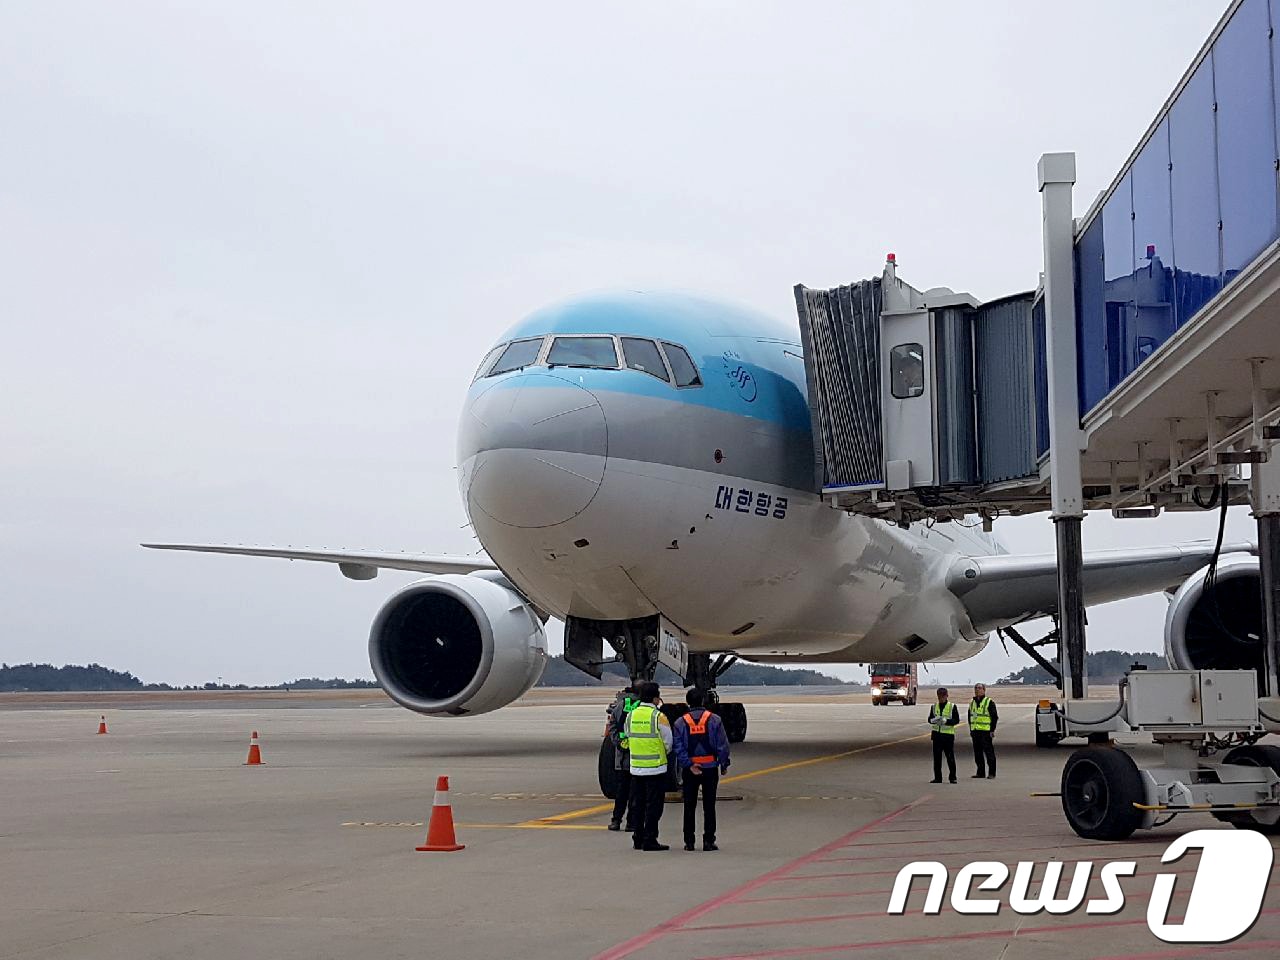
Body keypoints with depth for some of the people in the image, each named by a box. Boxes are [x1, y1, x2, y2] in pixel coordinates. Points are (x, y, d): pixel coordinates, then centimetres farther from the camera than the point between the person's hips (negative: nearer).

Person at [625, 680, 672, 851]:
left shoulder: (630, 715, 4)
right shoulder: (658, 716, -12)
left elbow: (628, 739, 12)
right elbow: (668, 742, -6)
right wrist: (665, 753, 14)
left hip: (635, 768, 6)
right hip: (656, 768, -5)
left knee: (638, 804, 14)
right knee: (653, 805, 0)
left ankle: (638, 839, 18)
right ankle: (650, 840, -1)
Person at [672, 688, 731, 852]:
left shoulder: (680, 722, -1)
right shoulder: (714, 720, -3)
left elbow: (678, 748, -7)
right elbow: (723, 745, -3)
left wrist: (688, 765, -10)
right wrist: (724, 764, 5)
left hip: (689, 770, 1)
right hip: (710, 768, -1)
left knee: (689, 807, 7)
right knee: (709, 806, 4)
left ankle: (689, 841, 7)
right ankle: (708, 841, 2)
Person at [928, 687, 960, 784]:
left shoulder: (952, 706, 0)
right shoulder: (934, 706, 11)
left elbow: (957, 720, -5)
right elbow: (930, 719, 13)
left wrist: (946, 721, -20)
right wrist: (933, 720, -11)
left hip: (948, 735, -4)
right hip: (937, 734, 4)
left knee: (950, 757, -2)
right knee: (937, 757, 5)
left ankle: (952, 777, 6)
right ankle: (937, 777, 11)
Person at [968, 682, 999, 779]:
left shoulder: (989, 702, -4)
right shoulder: (972, 702, 16)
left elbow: (995, 717, -6)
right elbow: (970, 717, 24)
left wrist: (992, 730, -11)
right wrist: (970, 729, 17)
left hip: (985, 731, -7)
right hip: (975, 731, 7)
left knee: (989, 752, -5)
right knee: (977, 753, 9)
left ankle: (991, 773, -1)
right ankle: (980, 772, 16)